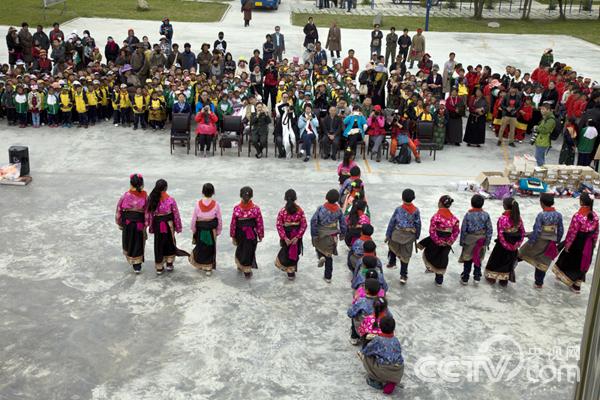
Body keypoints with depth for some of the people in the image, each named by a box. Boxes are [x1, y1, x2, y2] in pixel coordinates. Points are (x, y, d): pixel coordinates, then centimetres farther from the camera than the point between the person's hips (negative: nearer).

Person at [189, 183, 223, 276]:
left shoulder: (198, 204, -12)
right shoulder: (216, 204, -12)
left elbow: (194, 219, -7)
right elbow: (219, 219, -6)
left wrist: (193, 230, 8)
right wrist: (218, 231, 8)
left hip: (200, 230, 0)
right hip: (212, 230, 0)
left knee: (200, 247, 19)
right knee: (210, 248, 13)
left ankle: (199, 264, 32)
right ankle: (209, 268, 18)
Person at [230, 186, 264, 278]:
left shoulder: (236, 209, -16)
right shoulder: (256, 209, -18)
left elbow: (233, 224, -9)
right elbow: (260, 224, -11)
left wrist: (233, 236, 3)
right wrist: (260, 236, 3)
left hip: (240, 235, 2)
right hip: (252, 235, -1)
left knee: (240, 250, 26)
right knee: (249, 252, 15)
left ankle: (240, 266, 45)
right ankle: (247, 271, 24)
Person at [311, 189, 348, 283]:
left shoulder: (321, 208, -15)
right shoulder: (338, 210, -7)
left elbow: (313, 221, -18)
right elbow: (343, 223, 1)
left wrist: (314, 234, -11)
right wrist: (342, 234, 17)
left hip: (320, 235, -2)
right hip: (332, 237, 2)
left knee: (319, 246, 30)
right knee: (329, 256, 16)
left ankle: (321, 257, -3)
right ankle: (328, 277, 19)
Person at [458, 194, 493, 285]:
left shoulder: (468, 214, -12)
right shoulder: (486, 215, -7)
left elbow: (463, 229, -7)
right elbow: (490, 230, -4)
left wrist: (462, 241, 3)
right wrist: (487, 242, 3)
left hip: (469, 240, -1)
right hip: (481, 240, 1)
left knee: (467, 260, 10)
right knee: (478, 259, 17)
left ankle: (465, 278, 17)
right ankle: (477, 277, 20)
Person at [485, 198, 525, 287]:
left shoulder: (502, 219, -22)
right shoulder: (518, 218, -7)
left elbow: (501, 235, -21)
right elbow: (522, 232, 0)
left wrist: (506, 245, -10)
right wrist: (517, 244, 5)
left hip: (503, 245, -4)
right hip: (514, 246, 4)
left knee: (496, 260, 17)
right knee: (508, 262, 20)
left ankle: (492, 277, 30)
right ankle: (504, 280, 28)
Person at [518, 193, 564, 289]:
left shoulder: (541, 215, -17)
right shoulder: (558, 215, -2)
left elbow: (537, 231, -16)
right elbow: (560, 231, 5)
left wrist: (531, 242, -7)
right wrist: (557, 242, 18)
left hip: (539, 241, -5)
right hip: (550, 244, 5)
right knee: (543, 263, 16)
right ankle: (539, 283, 26)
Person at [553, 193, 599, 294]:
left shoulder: (578, 216, -27)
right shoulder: (595, 215, -7)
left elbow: (572, 232, -20)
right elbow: (596, 232, 4)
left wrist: (567, 244, -8)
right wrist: (593, 243, 17)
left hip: (577, 244, -5)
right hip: (588, 245, 5)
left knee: (569, 260, 18)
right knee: (583, 263, 19)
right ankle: (577, 283, 30)